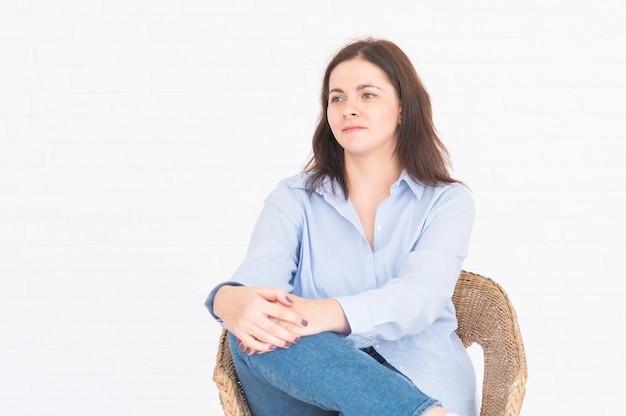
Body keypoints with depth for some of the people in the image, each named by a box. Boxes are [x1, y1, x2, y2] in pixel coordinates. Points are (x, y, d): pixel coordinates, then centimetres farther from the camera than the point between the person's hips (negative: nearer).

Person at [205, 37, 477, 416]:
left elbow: (419, 297, -13)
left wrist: (325, 314, -34)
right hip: (314, 381, 5)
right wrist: (231, 301, -35)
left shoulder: (447, 201, 7)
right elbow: (258, 277, -7)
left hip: (414, 379, -4)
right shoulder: (294, 198, 12)